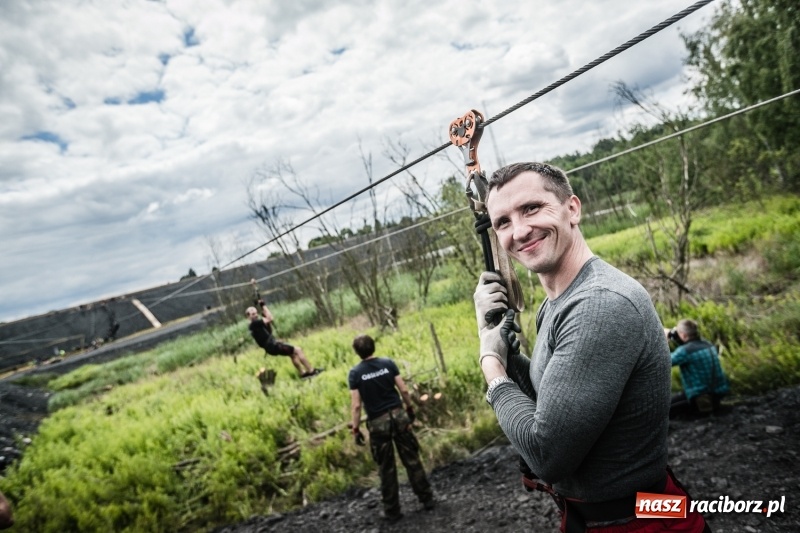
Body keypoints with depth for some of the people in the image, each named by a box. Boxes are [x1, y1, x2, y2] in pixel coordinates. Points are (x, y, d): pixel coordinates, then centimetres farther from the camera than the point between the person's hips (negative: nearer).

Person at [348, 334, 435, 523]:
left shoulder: (355, 373, -8)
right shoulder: (388, 363, -3)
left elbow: (356, 405, -10)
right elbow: (404, 389, -2)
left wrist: (356, 429, -2)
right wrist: (410, 407, 13)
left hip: (378, 422, -1)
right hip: (398, 415, 2)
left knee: (386, 468, 9)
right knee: (412, 459, 13)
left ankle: (392, 511, 17)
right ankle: (427, 499, 21)